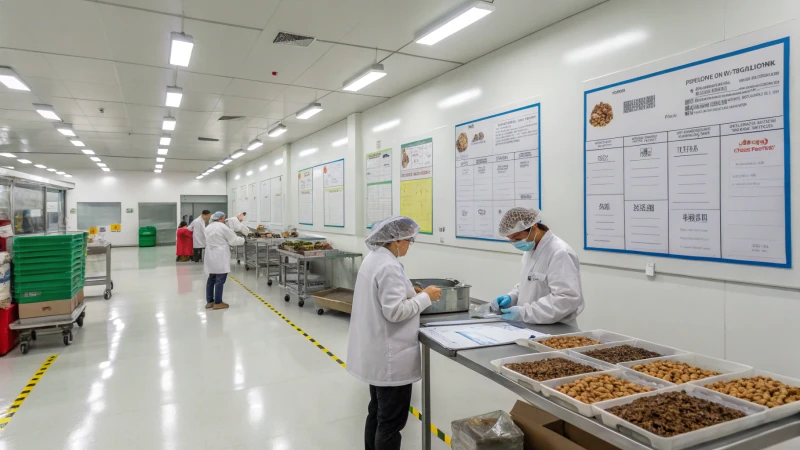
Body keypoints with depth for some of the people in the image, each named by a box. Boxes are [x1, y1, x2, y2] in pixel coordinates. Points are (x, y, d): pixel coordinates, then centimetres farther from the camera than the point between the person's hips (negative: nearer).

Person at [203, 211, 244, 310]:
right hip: (220, 257, -8)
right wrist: (243, 240, 12)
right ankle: (217, 303, 2)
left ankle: (209, 301, 19)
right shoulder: (223, 227, -12)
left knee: (211, 279, 15)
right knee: (220, 280, -2)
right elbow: (233, 240, -7)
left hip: (210, 257, 8)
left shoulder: (208, 227, 11)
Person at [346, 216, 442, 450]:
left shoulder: (373, 258, 8)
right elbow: (394, 311, -26)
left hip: (377, 352, 10)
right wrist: (425, 297, -16)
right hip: (390, 356, -10)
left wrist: (412, 294, 10)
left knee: (377, 412, 22)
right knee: (391, 419, 5)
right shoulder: (389, 266, -23)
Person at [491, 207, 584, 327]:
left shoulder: (560, 253, -16)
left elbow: (567, 299, -23)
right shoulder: (532, 250, 10)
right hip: (532, 327, 7)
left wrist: (523, 312, -24)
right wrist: (511, 298, 3)